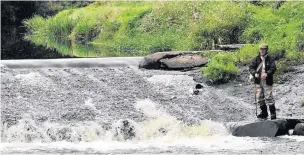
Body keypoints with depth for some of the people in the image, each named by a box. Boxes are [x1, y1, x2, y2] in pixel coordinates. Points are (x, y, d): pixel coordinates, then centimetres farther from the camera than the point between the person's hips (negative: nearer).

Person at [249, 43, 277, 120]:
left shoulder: (270, 59, -3)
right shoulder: (256, 59, 7)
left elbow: (273, 68, -11)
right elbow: (251, 67, 3)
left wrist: (267, 74, -28)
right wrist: (254, 73, -17)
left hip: (267, 82, -5)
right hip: (258, 82, 5)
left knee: (269, 97, -8)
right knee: (260, 98, 9)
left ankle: (273, 114, -1)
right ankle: (263, 113, 22)